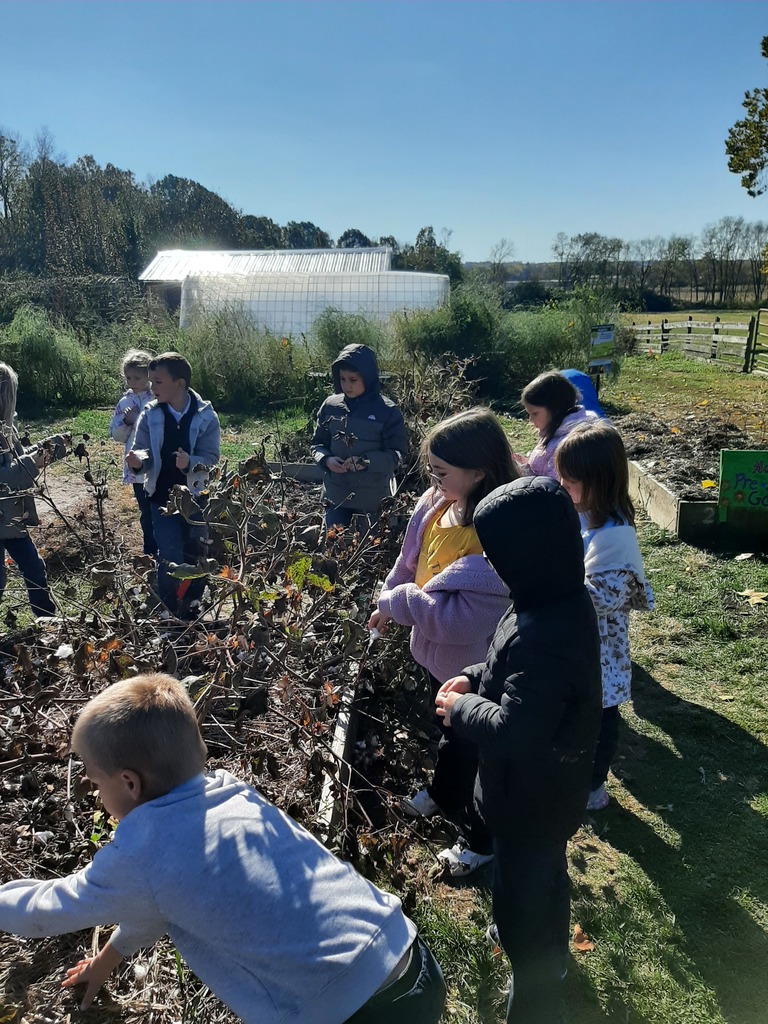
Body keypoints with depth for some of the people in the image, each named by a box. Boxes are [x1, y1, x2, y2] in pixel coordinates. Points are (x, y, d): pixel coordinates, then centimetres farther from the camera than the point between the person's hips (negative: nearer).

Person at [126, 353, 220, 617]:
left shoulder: (206, 416, -11)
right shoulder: (149, 415, -7)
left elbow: (210, 458, -13)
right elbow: (143, 451, -9)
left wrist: (190, 463, -33)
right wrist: (138, 460, -32)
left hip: (197, 498, 0)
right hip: (163, 499, 0)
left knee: (196, 558, 12)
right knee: (171, 560, -5)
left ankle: (191, 613, 32)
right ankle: (168, 614, 16)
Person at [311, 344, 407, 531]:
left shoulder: (387, 411, -11)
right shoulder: (330, 406, 0)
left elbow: (397, 454, -10)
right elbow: (317, 443, 9)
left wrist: (365, 461, -23)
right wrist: (326, 460, -13)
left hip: (374, 496, -3)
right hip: (336, 494, 3)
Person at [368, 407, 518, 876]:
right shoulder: (436, 505, -10)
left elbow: (462, 619, -37)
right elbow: (410, 564, 8)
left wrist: (398, 601, -27)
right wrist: (389, 604, 5)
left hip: (474, 667, -7)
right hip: (438, 653, 8)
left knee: (472, 752, 16)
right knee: (449, 731, 32)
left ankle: (479, 839, 43)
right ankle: (442, 795, 61)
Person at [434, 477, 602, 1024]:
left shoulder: (546, 633, -39)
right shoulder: (562, 599, -9)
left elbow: (513, 729, -36)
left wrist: (461, 708, -19)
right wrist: (477, 677, -3)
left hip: (531, 797, -9)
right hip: (550, 784, 9)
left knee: (522, 894, 15)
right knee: (545, 873, 33)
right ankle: (550, 953, 60)